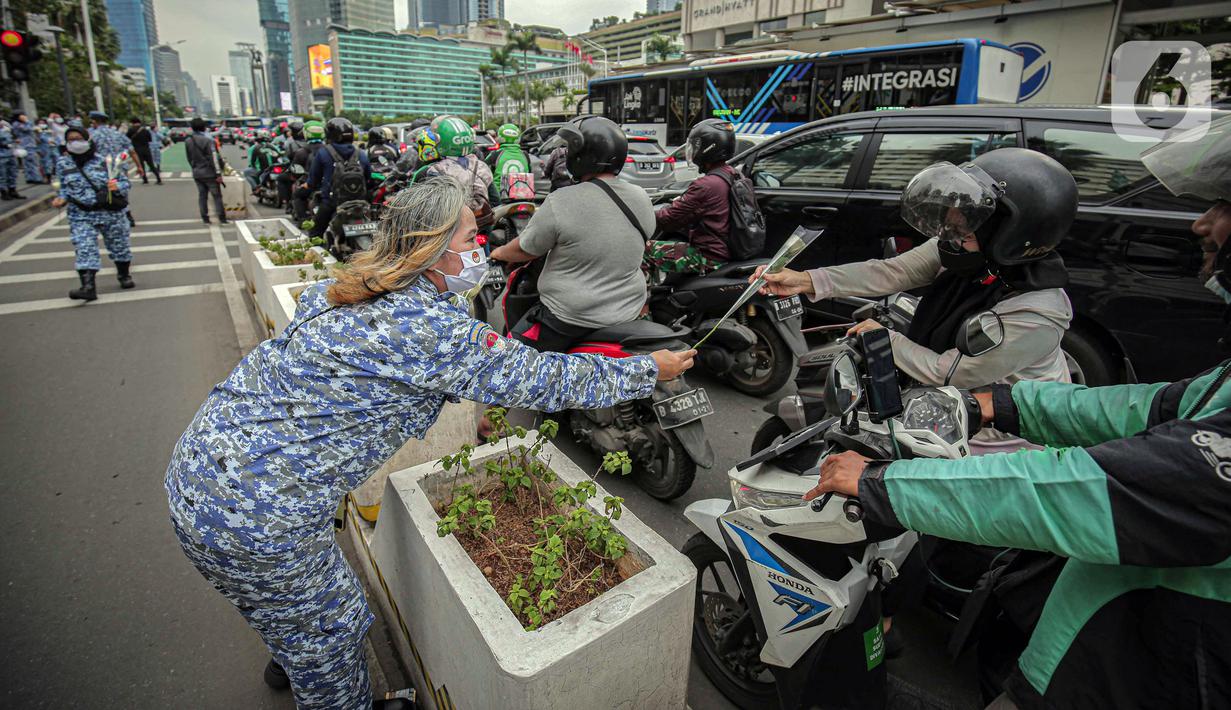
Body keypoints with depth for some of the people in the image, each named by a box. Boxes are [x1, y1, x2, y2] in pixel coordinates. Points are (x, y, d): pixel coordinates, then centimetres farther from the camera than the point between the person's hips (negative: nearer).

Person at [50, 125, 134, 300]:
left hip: (111, 212, -1)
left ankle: (124, 275, 39)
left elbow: (124, 181, -1)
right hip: (81, 215, 1)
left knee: (119, 245, 15)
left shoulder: (103, 160, -5)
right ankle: (88, 287, -17)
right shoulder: (63, 163, 2)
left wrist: (117, 186, -23)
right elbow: (65, 186, 13)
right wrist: (62, 199, -6)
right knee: (84, 249, -12)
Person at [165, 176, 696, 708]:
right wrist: (649, 370, -3)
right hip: (254, 520, -9)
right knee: (329, 633, 17)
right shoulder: (432, 329, -24)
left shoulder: (335, 293, 3)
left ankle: (292, 664, 62)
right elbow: (545, 380, -16)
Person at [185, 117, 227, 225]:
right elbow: (214, 158, -17)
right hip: (210, 173, -5)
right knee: (217, 196, 0)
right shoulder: (208, 140, -14)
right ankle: (222, 218, -3)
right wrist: (218, 173, -16)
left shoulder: (188, 142, 6)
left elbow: (189, 158, 11)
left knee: (202, 196, 11)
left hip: (197, 173, 5)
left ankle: (205, 218, 13)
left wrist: (195, 168, 21)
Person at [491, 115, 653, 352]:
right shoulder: (642, 198, -1)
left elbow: (525, 250, -5)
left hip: (571, 319, -6)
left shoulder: (560, 202, -18)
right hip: (628, 313, 6)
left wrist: (500, 253, 16)